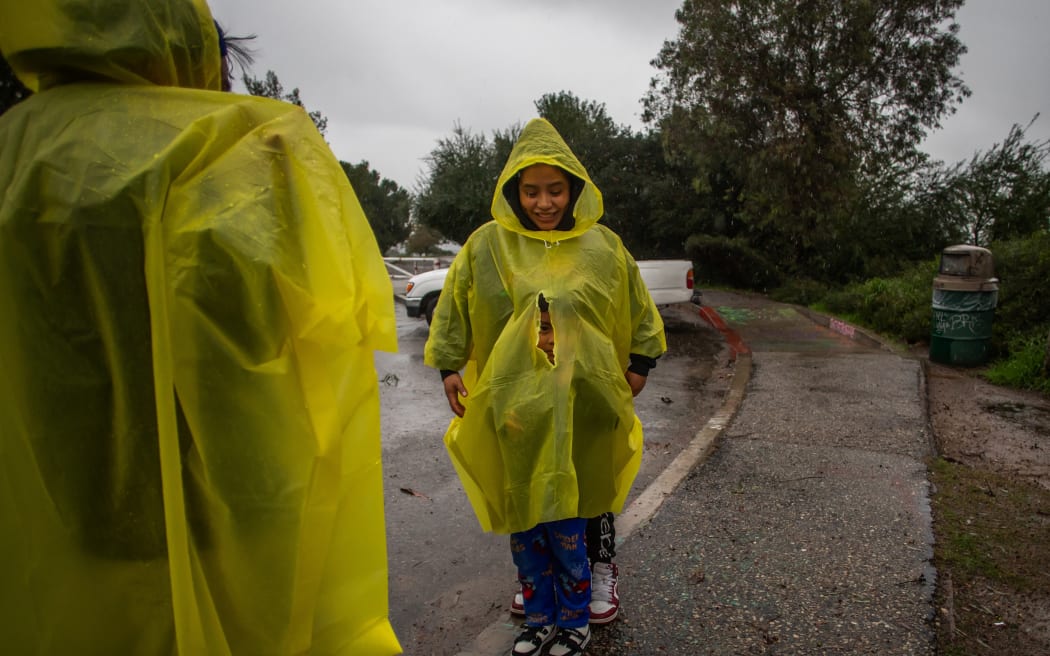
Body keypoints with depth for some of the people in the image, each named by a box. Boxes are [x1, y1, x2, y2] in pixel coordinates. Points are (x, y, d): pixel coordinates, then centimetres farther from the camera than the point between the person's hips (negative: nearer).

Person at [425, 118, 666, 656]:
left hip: (578, 406, -1)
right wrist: (449, 366, 4)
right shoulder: (487, 245, 0)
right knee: (521, 514, 10)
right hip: (510, 402, 2)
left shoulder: (602, 246, 1)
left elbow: (639, 312, 13)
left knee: (563, 514, 2)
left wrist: (638, 367, 10)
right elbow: (452, 309, 9)